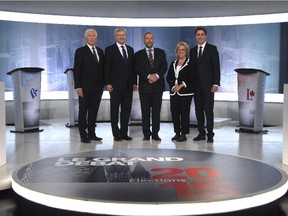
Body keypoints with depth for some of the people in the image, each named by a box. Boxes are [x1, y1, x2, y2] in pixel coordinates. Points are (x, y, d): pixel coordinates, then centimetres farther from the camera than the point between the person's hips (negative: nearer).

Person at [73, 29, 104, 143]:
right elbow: (76, 70, -7)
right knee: (83, 112, 2)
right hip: (85, 88, -5)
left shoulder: (100, 51, 13)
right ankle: (83, 135, 8)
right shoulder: (80, 51, -3)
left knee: (94, 111, 9)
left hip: (98, 87, 5)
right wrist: (78, 87, -15)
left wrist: (103, 83, 6)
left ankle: (92, 134, 17)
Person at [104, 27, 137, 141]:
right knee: (114, 110, 2)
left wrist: (134, 82, 7)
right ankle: (116, 134, 9)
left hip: (128, 85, 5)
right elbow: (107, 68, -5)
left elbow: (133, 67, 14)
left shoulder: (130, 49, 14)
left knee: (126, 110, 7)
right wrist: (108, 83, -12)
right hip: (116, 85, -4)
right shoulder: (110, 49, 0)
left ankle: (124, 133, 15)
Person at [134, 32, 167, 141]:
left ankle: (155, 133, 7)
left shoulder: (161, 52, 12)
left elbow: (164, 66, 1)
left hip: (158, 86, 1)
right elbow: (137, 69, -4)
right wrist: (148, 76, -17)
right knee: (145, 111, 2)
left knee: (156, 111, 1)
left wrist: (157, 75, -15)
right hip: (144, 86, -1)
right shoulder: (138, 54, 8)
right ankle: (146, 134, 7)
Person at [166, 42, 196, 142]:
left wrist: (181, 85, -15)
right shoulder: (173, 64, 17)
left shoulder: (190, 64, 1)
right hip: (174, 92, 5)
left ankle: (184, 134, 1)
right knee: (174, 112, 3)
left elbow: (192, 78, -8)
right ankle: (177, 133, 13)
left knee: (184, 113, -5)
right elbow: (168, 77, 12)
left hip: (185, 92, -5)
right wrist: (173, 86, -5)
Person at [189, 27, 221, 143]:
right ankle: (201, 133, 14)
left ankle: (210, 135, 0)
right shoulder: (193, 50, 13)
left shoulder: (212, 49, -1)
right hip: (196, 85, 5)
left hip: (208, 84, -5)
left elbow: (216, 67, -5)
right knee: (198, 109, 6)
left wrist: (216, 84, -13)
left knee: (209, 109, -5)